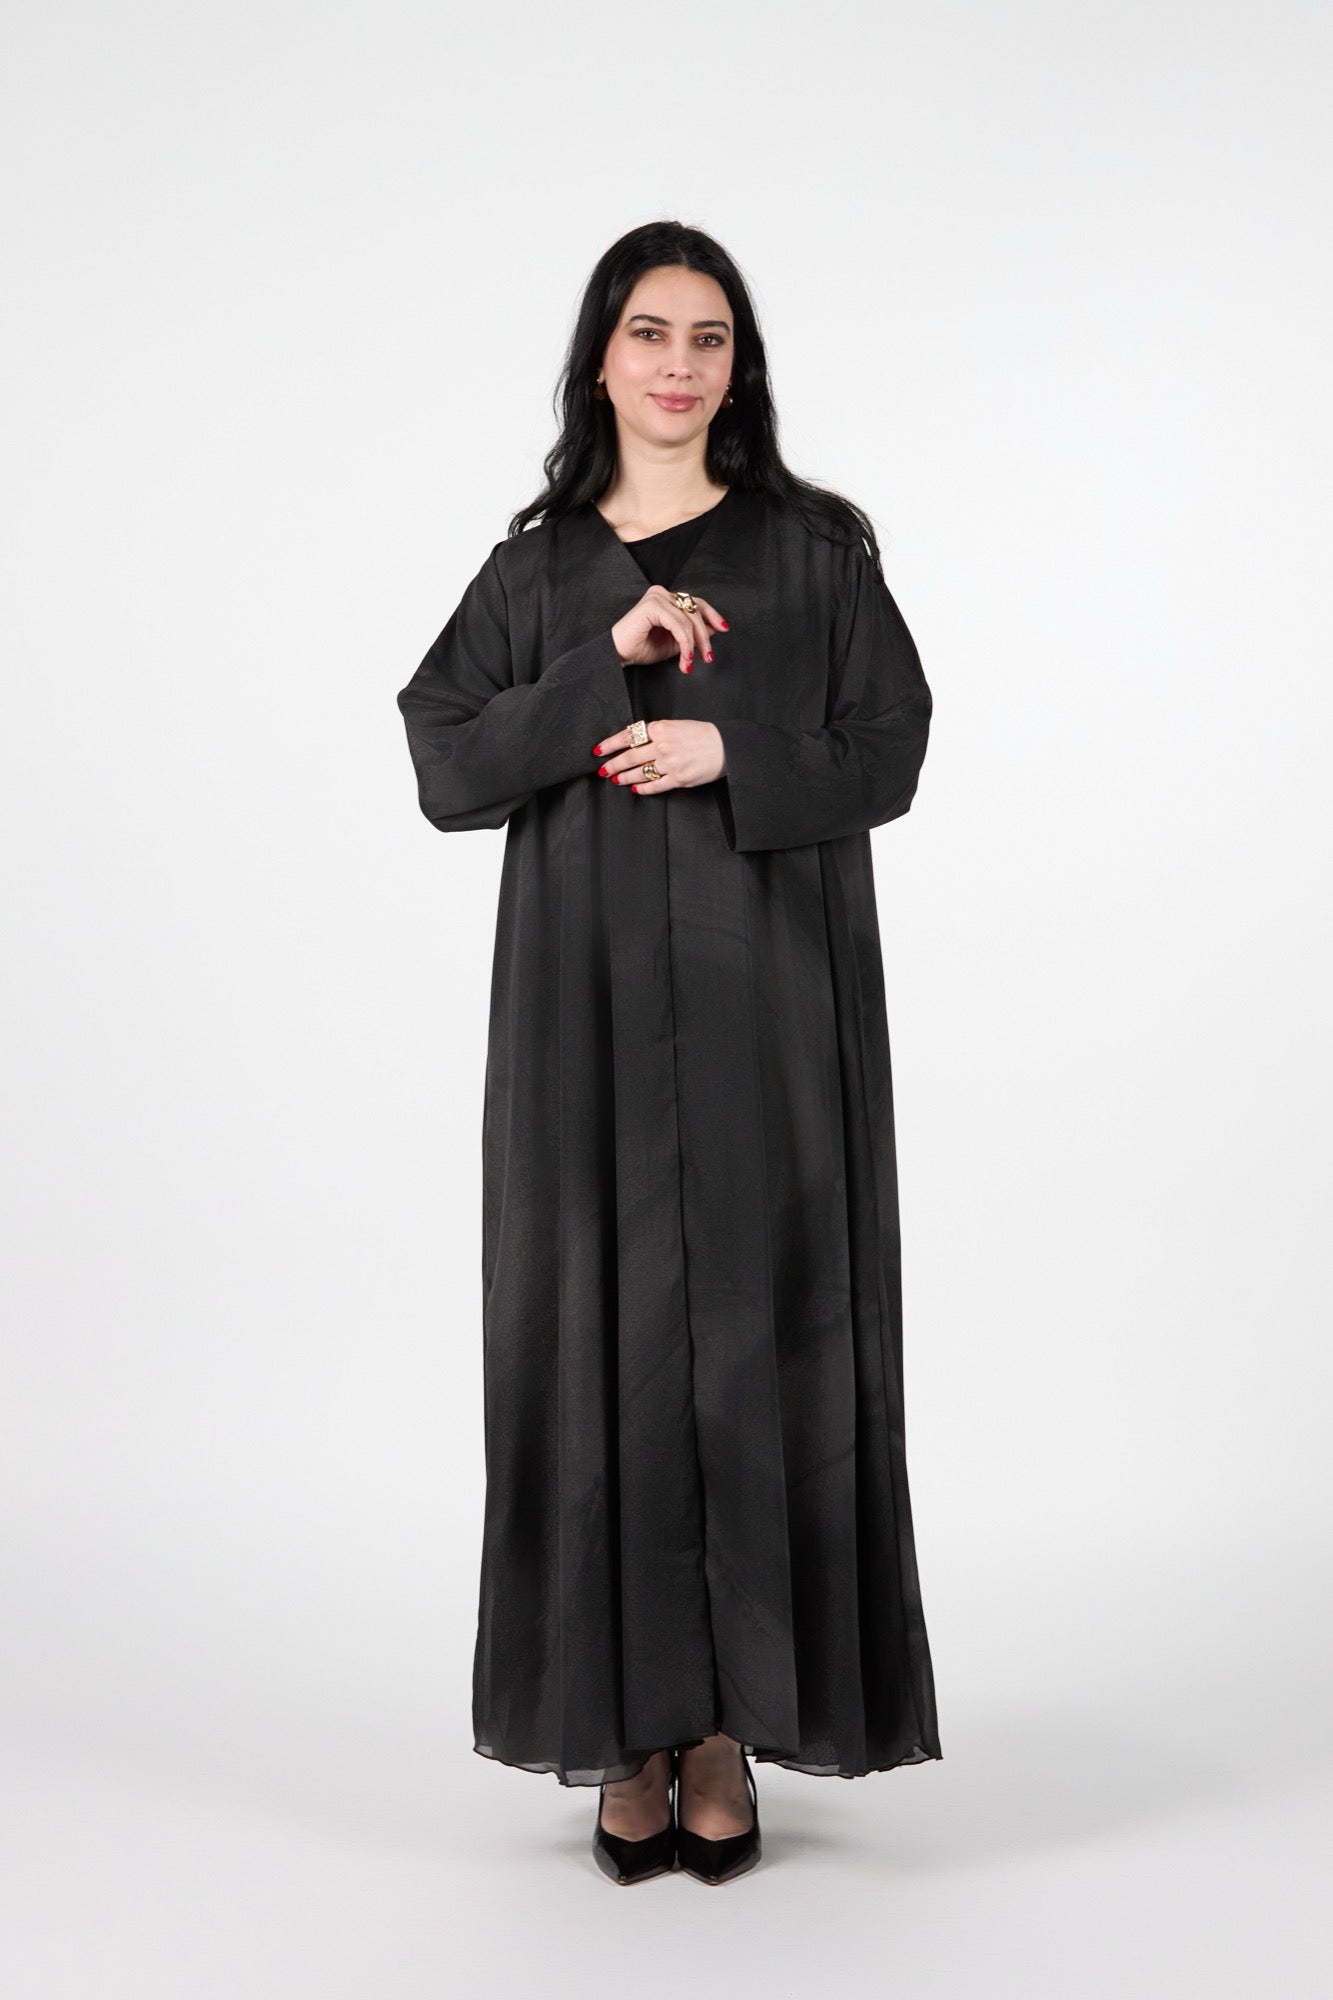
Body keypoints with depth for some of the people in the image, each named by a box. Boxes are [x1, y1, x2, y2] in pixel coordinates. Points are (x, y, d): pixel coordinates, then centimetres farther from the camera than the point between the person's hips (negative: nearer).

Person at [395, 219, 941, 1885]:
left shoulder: (818, 544, 7)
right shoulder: (535, 569, 10)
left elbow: (887, 754, 2)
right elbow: (445, 769, 0)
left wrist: (731, 752, -14)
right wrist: (608, 665, -11)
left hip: (769, 1008, -1)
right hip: (587, 1010, 1)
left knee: (755, 1343, -1)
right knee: (604, 1343, 1)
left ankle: (729, 1722, 10)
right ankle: (630, 1727, 12)